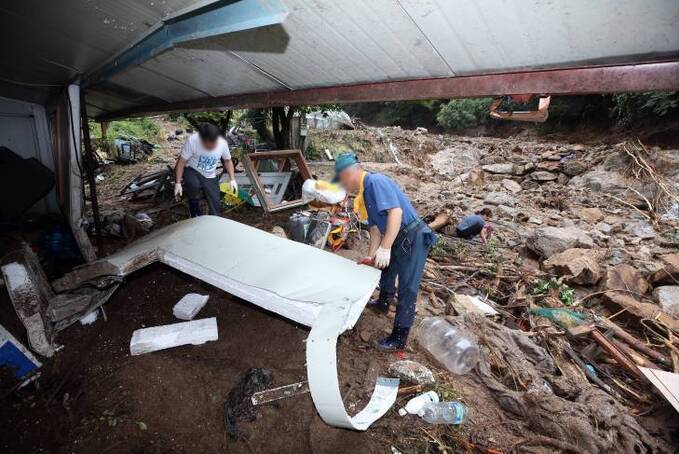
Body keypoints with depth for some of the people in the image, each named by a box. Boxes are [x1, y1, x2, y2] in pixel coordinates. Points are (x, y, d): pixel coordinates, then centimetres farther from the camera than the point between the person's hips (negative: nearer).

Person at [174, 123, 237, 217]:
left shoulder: (222, 143, -18)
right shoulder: (192, 140, -25)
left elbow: (227, 161, 1)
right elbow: (181, 162, -16)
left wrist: (232, 179, -9)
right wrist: (178, 183, -20)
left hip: (210, 177, 2)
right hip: (192, 171, -2)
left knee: (216, 206, -7)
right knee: (194, 185, -35)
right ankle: (194, 207, -3)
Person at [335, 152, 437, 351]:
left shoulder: (376, 181, -19)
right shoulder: (364, 193, 11)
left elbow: (396, 211, -31)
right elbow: (376, 228, 11)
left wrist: (385, 248, -32)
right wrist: (370, 256, 9)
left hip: (413, 238, -10)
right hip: (398, 239, 10)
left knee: (407, 290, -1)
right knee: (387, 269, 29)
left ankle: (399, 339, 11)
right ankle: (383, 303, 55)